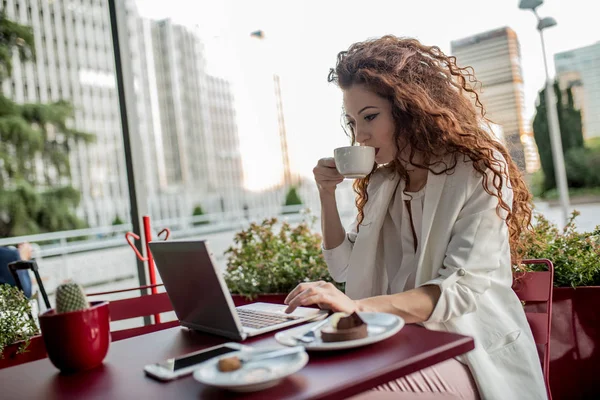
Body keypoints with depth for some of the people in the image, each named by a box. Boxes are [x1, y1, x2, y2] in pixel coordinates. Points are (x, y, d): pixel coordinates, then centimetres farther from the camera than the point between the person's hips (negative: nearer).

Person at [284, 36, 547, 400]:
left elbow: (463, 288, -20)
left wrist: (359, 306, -34)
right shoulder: (382, 182, 9)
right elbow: (345, 269, 13)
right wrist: (328, 196, -1)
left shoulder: (480, 173, -9)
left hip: (465, 353, -5)